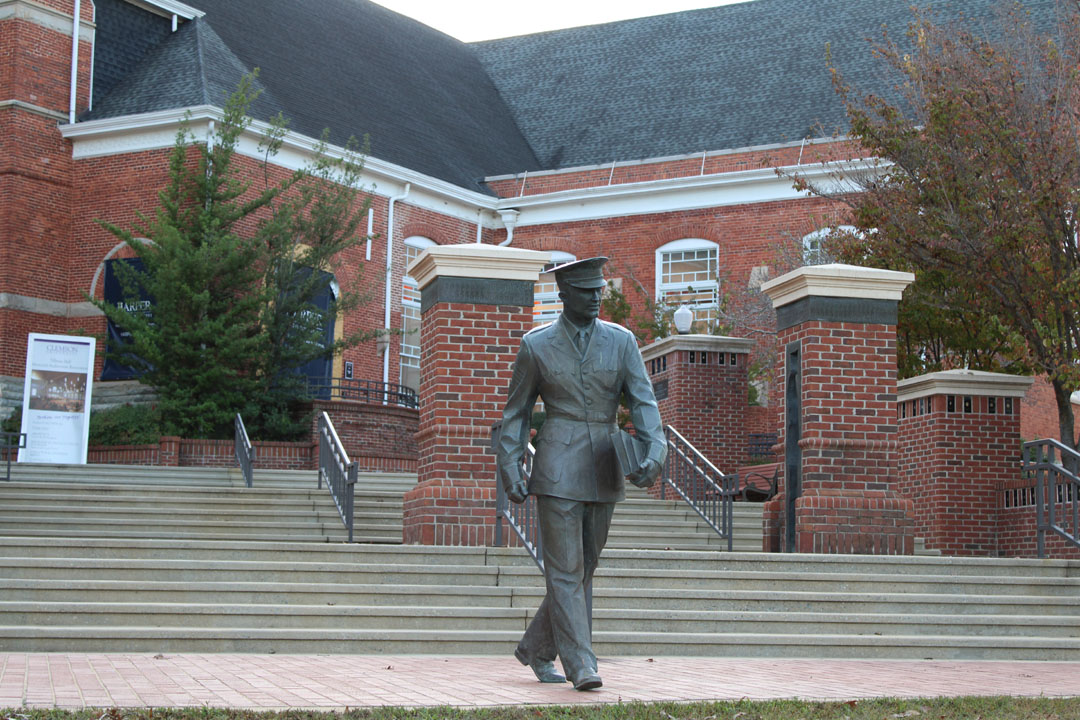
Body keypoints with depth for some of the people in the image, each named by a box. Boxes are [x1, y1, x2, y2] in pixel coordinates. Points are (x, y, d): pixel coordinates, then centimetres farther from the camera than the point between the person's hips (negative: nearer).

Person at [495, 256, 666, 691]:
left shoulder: (621, 341, 4)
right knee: (565, 570, -8)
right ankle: (581, 665, -6)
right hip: (558, 468, -3)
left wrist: (653, 453, -18)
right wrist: (510, 469, -2)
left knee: (584, 569, 11)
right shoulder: (537, 345, 0)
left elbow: (643, 402, -2)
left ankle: (536, 650, 27)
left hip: (604, 470, 4)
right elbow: (516, 411, 6)